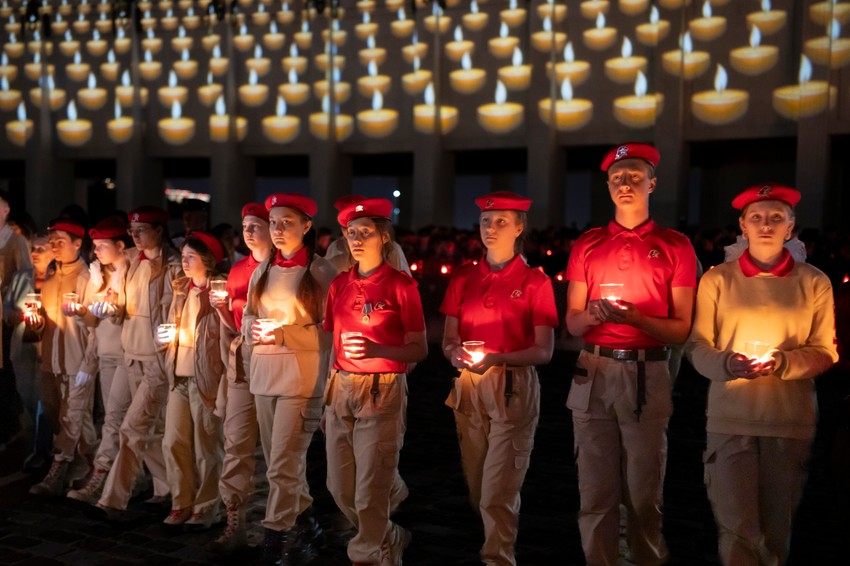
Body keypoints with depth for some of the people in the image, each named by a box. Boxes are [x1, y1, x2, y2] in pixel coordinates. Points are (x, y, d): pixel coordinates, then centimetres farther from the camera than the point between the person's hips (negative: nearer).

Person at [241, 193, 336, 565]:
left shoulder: (321, 272, -6)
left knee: (282, 466, -7)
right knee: (285, 462, 16)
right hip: (264, 375, 6)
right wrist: (253, 328, -5)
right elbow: (247, 316, 17)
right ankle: (305, 526, 33)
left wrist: (282, 334, -18)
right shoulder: (261, 271, 12)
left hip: (301, 377, -6)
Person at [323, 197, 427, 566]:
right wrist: (328, 394, 10)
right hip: (341, 390, 6)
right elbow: (331, 342, 13)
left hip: (382, 392, -5)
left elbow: (419, 350, -7)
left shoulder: (402, 285, -6)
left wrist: (377, 350, -23)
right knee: (340, 487, 12)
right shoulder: (339, 285, 9)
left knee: (371, 490, -2)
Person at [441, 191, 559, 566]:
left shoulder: (535, 282, -3)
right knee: (476, 485, 13)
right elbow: (448, 340, 9)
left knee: (499, 490, -6)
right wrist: (455, 353, -14)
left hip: (513, 388, -4)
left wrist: (498, 358, -23)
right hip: (468, 387, 4)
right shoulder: (463, 278, 8)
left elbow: (544, 351, -7)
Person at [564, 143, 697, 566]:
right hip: (593, 371, 2)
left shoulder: (675, 246, 5)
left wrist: (637, 318, -16)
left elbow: (681, 328, 1)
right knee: (596, 488, 5)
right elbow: (571, 324, 10)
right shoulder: (586, 245, 11)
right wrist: (592, 314, -12)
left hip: (647, 374, -1)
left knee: (644, 490, 6)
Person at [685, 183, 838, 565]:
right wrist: (727, 364, -21)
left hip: (792, 421, 1)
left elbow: (826, 351, 3)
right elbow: (697, 346, 0)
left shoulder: (814, 282, 4)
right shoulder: (717, 279, 2)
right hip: (730, 419, -1)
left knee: (778, 527, 14)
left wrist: (783, 362, -17)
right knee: (737, 529, -3)